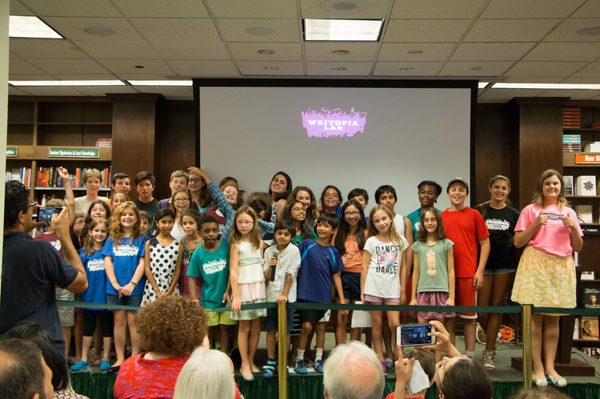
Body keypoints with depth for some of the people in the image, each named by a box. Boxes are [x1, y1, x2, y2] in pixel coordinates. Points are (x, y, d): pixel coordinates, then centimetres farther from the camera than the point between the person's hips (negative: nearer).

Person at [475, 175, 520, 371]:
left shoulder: (513, 214, 6)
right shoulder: (480, 211, 2)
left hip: (505, 265, 1)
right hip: (484, 264, -1)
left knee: (496, 307, 4)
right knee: (482, 309, -2)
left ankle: (489, 353, 10)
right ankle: (491, 339, 27)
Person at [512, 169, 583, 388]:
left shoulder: (568, 212, 14)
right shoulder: (530, 210, 5)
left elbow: (578, 247, 13)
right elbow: (518, 242, 1)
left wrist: (573, 227, -4)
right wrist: (536, 225, -11)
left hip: (561, 266, 3)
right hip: (536, 263, -3)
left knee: (553, 318, 5)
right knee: (535, 317, -4)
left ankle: (550, 367, 13)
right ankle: (538, 368, 3)